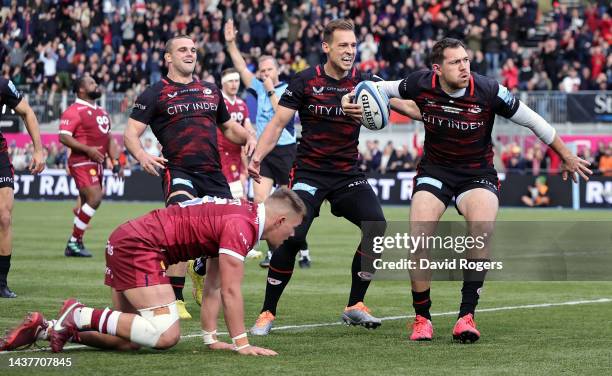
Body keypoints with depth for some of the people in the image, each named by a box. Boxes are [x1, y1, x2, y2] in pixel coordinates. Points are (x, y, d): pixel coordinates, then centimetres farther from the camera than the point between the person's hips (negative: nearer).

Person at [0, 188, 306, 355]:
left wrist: (211, 338, 15)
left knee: (129, 339, 9)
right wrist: (242, 344, -13)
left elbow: (214, 286, 20)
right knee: (166, 334, -20)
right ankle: (81, 315, -13)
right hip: (140, 246, -11)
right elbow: (230, 291, -18)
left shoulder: (241, 215, 17)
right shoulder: (241, 225, -15)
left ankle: (43, 328, 12)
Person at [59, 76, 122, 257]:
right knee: (94, 198, -19)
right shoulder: (74, 111, -9)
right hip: (82, 162, -9)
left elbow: (108, 138, 24)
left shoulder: (102, 112, 19)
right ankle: (74, 242, -12)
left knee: (87, 203, 10)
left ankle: (75, 244, 18)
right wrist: (88, 149, -23)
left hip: (97, 164, 9)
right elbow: (64, 137, -17)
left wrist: (115, 161, 14)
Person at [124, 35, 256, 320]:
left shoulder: (211, 91, 20)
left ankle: (201, 271, 38)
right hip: (178, 171, -6)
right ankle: (175, 299, -23)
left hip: (212, 173, 6)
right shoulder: (155, 94, 4)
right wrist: (141, 155, -23)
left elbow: (228, 127, 32)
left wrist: (247, 137, 9)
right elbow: (131, 133, -1)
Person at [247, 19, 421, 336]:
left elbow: (390, 101, -11)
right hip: (309, 172, -3)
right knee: (291, 236, -18)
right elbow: (278, 122, -3)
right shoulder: (305, 81, -4)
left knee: (376, 225, -17)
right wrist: (257, 156, -17)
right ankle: (267, 314, -2)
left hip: (348, 174, 3)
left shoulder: (362, 82, 1)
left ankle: (355, 305, -1)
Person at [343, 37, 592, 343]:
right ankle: (422, 318, 0)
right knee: (418, 238, -18)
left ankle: (467, 315, -22)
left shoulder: (488, 91, -19)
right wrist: (353, 98, -8)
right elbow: (385, 88, 9)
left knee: (483, 229, -29)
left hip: (478, 174, -1)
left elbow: (532, 120, -6)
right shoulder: (421, 84, -14)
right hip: (434, 170, 2)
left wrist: (567, 157, 3)